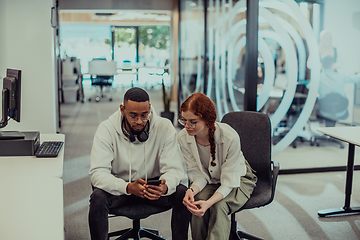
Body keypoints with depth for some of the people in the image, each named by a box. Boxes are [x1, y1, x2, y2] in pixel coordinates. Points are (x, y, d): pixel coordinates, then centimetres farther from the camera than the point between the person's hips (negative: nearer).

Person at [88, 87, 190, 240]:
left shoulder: (164, 127, -13)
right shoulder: (106, 129, -15)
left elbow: (174, 169, -15)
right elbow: (97, 173, -22)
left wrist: (165, 187, -40)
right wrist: (128, 187, -41)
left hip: (153, 186, 1)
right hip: (119, 186, -1)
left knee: (182, 194, -26)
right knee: (98, 197, -31)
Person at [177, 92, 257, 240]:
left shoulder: (230, 137, -32)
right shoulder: (183, 138, -19)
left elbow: (229, 181, -27)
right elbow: (198, 174, -12)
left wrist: (209, 202, -43)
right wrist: (192, 190, -35)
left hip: (238, 179, -3)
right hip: (209, 181, 3)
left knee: (218, 206, -32)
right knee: (196, 204, -28)